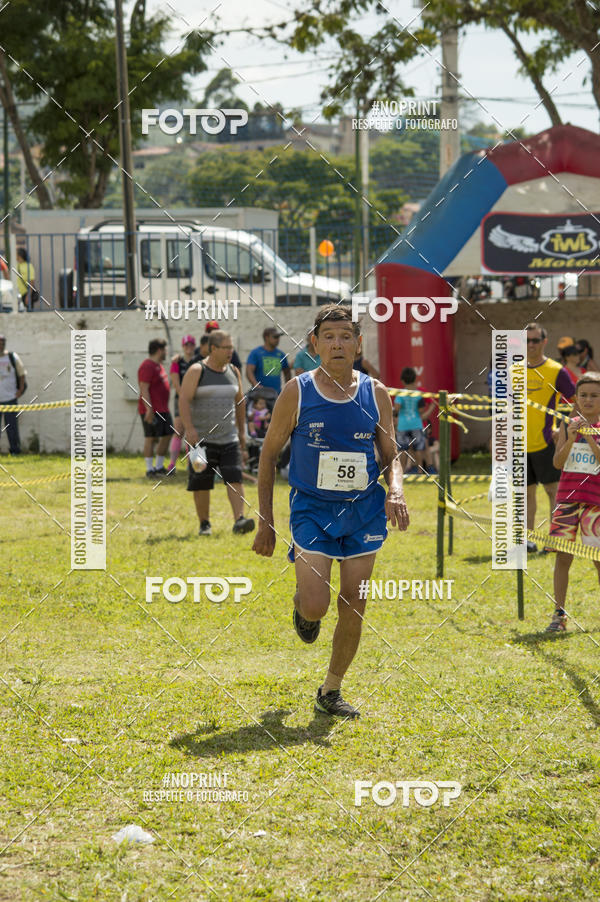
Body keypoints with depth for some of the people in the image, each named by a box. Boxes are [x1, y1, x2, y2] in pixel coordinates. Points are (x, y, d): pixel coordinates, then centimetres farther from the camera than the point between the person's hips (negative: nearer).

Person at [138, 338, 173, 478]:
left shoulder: (158, 366, 18)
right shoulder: (147, 367, -14)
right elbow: (144, 389, -20)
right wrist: (149, 410, -25)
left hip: (162, 410, 10)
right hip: (151, 410, -10)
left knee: (167, 436, 9)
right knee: (151, 438, -6)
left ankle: (159, 467, 16)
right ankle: (149, 469, -4)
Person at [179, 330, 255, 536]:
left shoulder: (233, 372, 11)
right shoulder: (197, 371, -5)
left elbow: (239, 402, 22)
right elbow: (184, 399, -13)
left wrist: (242, 432, 21)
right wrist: (189, 428, -25)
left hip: (229, 438, 4)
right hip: (202, 439, -4)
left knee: (234, 479, -11)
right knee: (201, 484, 1)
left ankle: (239, 520, -18)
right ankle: (204, 523, 15)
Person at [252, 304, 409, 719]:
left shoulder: (376, 395, 0)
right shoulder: (297, 393, -7)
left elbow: (391, 455, 8)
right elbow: (269, 454, 1)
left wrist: (395, 490, -15)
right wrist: (266, 522, -1)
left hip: (363, 510, 3)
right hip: (312, 510, -3)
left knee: (354, 606, 2)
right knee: (316, 605, -16)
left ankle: (331, 691, 20)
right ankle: (302, 605, 24)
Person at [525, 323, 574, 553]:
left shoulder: (556, 371, -3)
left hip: (544, 442, -5)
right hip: (519, 443, 5)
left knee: (553, 489, -4)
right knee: (527, 491, 8)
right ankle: (528, 540, 12)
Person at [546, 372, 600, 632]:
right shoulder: (568, 425, 7)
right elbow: (558, 463, 0)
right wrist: (570, 438, -15)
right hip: (567, 495, 2)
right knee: (562, 555, 1)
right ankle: (559, 614, 7)